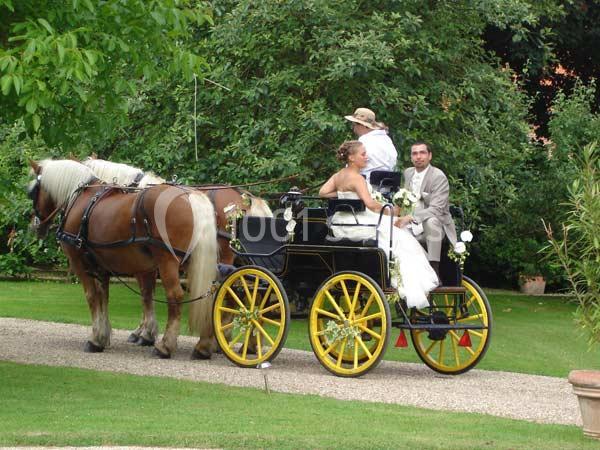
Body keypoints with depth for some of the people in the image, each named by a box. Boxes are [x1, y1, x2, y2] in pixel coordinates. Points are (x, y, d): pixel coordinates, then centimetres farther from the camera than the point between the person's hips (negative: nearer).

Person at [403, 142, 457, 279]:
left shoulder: (439, 177, -14)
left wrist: (412, 217, -36)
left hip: (436, 226, -6)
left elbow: (436, 209, -24)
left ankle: (434, 271, -36)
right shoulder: (408, 173, 9)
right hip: (412, 227, 6)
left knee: (431, 221, -38)